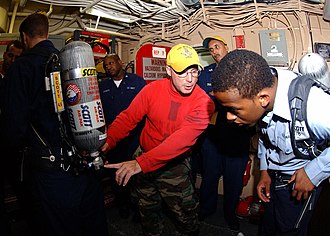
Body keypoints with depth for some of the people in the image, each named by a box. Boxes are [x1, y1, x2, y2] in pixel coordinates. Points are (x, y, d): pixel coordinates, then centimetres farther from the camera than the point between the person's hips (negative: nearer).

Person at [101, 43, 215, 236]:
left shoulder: (203, 102, -21)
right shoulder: (153, 89, -11)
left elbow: (182, 139, -33)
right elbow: (128, 117, -10)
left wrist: (140, 163, -41)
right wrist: (107, 142, -28)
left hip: (175, 165, -2)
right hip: (144, 160, 3)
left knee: (186, 219, 10)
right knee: (148, 212, 22)